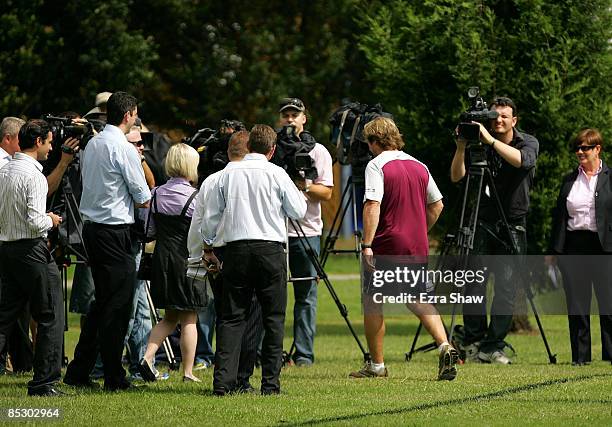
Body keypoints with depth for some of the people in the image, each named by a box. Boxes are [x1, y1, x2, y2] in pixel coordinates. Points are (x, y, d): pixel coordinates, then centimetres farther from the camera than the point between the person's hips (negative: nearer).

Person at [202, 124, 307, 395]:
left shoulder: (228, 173, 6)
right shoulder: (276, 174, -2)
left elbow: (211, 215, 9)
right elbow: (298, 211, 5)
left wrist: (208, 248, 20)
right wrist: (297, 189, 24)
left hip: (236, 250, 2)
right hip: (270, 249, -2)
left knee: (231, 317, 4)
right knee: (273, 319, 4)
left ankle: (223, 381, -6)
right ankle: (270, 383, 1)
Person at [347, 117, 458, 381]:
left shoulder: (377, 165, -8)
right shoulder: (419, 166, 12)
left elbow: (372, 206, -19)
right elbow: (437, 205, 17)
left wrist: (367, 245, -21)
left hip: (387, 245, -6)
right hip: (418, 246, 6)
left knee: (372, 302, 9)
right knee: (420, 299, 10)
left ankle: (376, 365, 12)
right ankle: (445, 347, -13)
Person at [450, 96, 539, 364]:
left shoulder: (528, 143, 0)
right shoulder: (479, 145, 3)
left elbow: (522, 160, -24)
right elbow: (456, 177, -5)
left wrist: (490, 140, -31)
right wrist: (461, 147, -20)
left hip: (512, 226, -1)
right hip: (482, 222, 1)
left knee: (506, 289, -5)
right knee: (474, 282, -8)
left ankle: (493, 347, -4)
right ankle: (473, 342, -3)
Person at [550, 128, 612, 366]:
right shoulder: (569, 180, 14)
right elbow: (559, 215, 14)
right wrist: (555, 250, 8)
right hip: (574, 246, 4)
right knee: (577, 305, 5)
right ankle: (580, 356, 10)